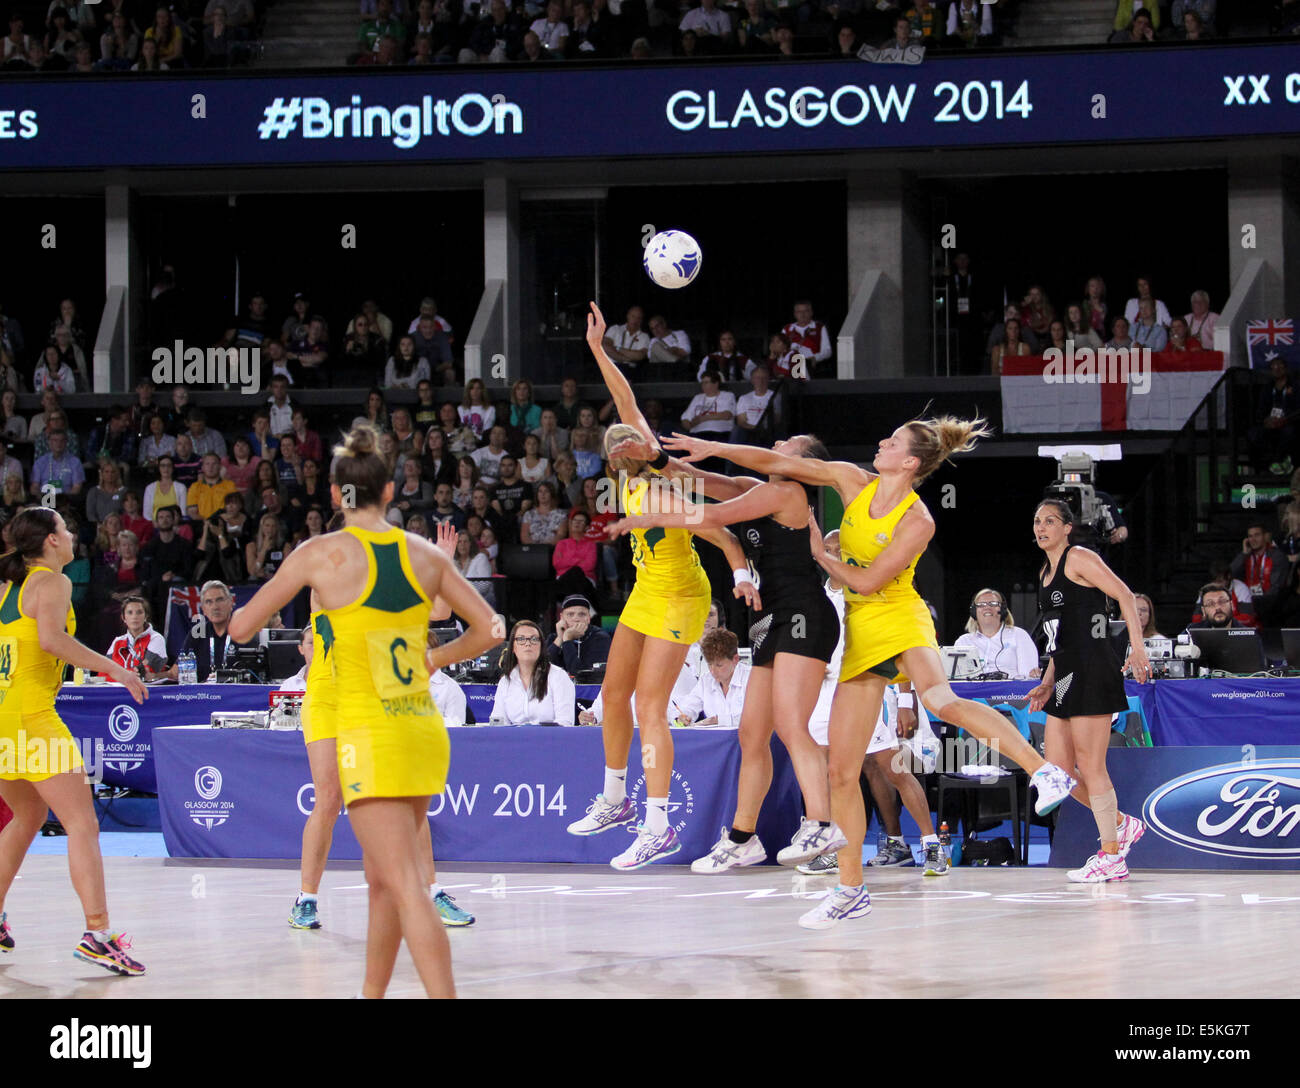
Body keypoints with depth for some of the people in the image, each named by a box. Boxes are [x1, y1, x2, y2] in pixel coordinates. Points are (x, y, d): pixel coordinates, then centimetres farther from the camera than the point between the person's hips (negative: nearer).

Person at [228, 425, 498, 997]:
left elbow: (241, 627, 0)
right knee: (382, 880, 19)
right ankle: (371, 995, 28)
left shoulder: (321, 554, -7)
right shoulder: (424, 554, 5)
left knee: (405, 887, -13)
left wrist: (236, 612, 23)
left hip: (369, 736, -6)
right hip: (426, 730, 6)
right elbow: (485, 630, 11)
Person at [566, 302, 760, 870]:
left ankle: (658, 825, -14)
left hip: (678, 599, -8)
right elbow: (628, 402, 1)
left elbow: (723, 535, -25)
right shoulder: (636, 476, -6)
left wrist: (741, 573, -42)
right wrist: (598, 349, 0)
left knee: (650, 703, -14)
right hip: (646, 591, 8)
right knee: (614, 690, 13)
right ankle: (614, 799, 28)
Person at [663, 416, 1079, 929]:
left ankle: (1043, 770, -36)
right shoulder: (853, 482, 1)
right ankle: (850, 889, 13)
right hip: (859, 632, 6)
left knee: (941, 701, -39)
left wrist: (820, 555, -4)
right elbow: (778, 463, 5)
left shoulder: (918, 522, -15)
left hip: (901, 621, -6)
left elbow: (866, 580, -15)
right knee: (841, 770, 3)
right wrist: (712, 449, 2)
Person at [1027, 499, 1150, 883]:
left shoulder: (1079, 559, -5)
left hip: (1091, 671, -9)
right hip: (1066, 678, 9)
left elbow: (1125, 596, -12)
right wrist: (1048, 682, 19)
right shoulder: (1046, 573, 20)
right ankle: (1122, 824, 23)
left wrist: (1137, 648, -21)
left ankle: (1111, 858, -2)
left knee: (1090, 766, -7)